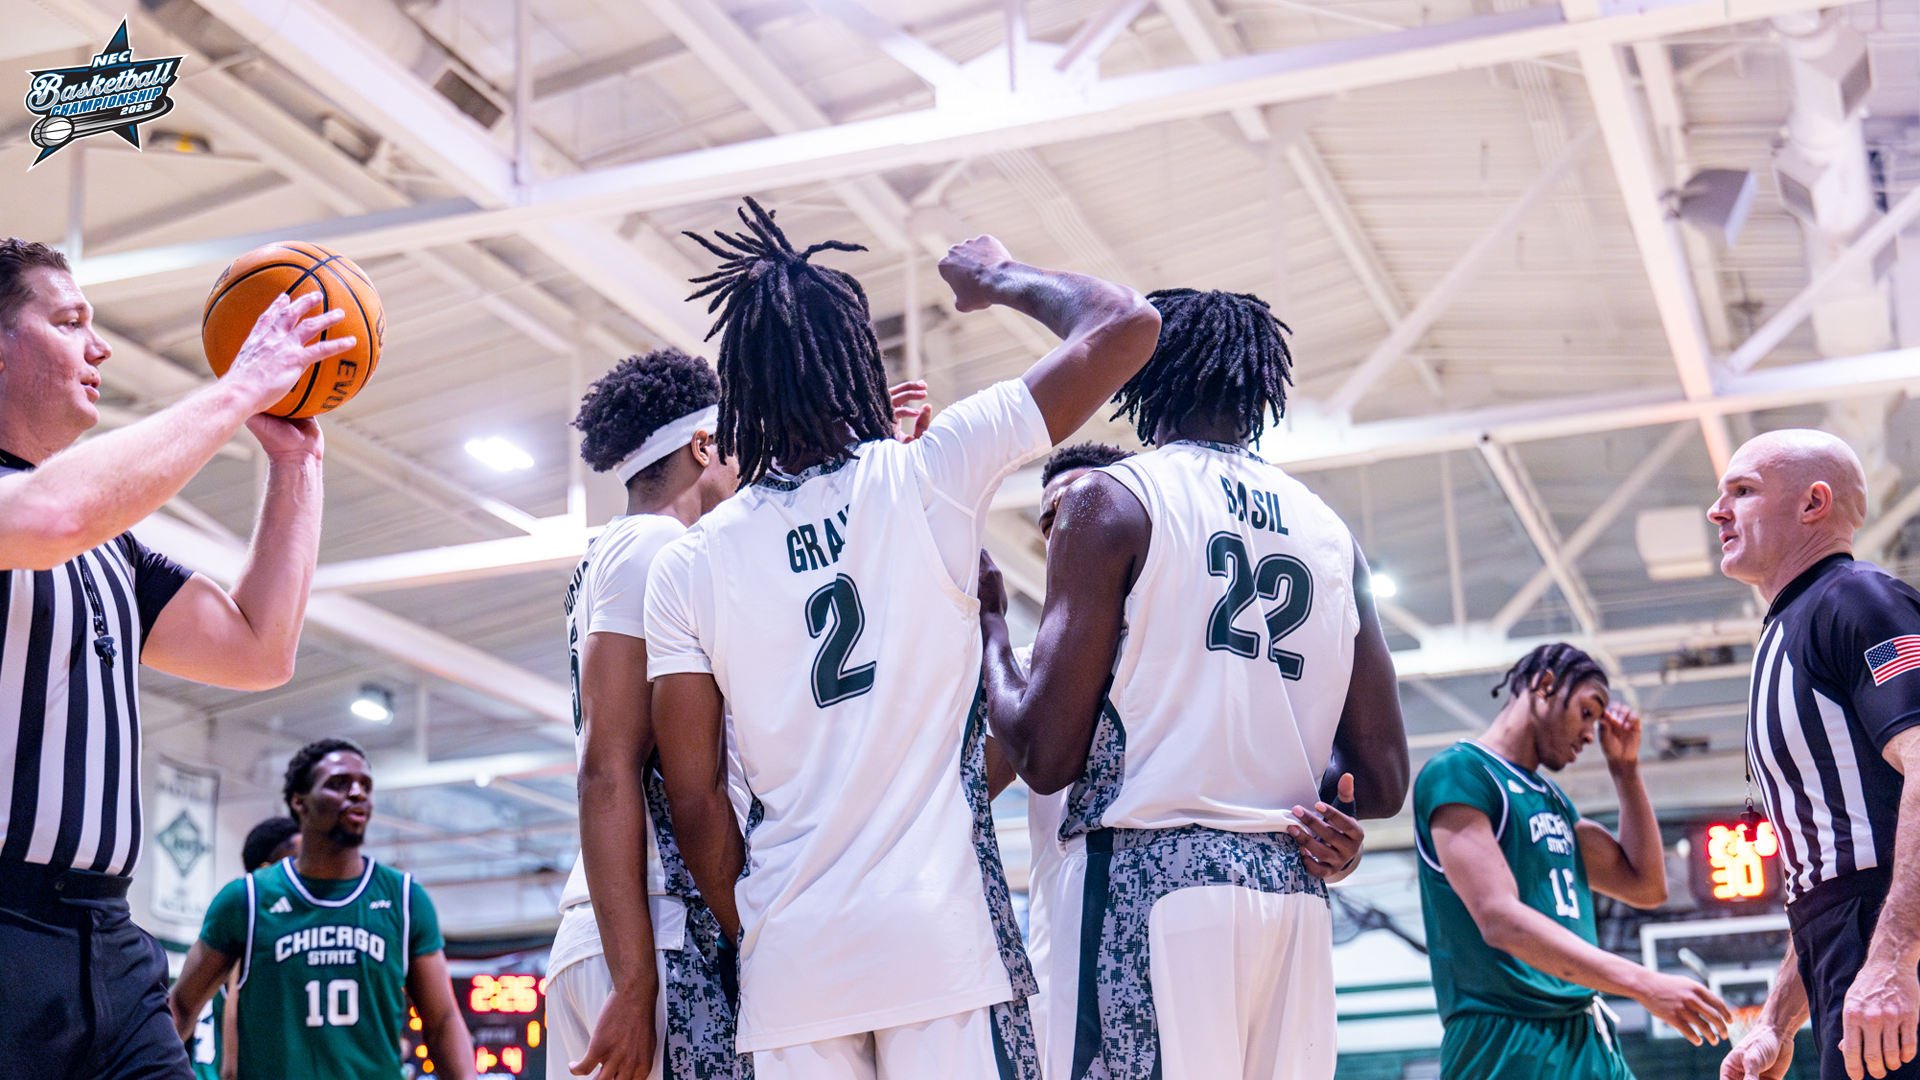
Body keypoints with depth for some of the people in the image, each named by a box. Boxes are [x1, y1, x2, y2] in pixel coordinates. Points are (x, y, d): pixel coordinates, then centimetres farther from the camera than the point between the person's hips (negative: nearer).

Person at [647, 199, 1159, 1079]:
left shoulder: (686, 566, 5)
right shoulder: (929, 476, -2)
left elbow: (695, 801, 5)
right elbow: (1125, 324, 4)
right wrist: (1000, 278, 20)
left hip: (790, 954, 3)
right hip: (940, 935, -2)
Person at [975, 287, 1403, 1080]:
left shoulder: (1111, 500, 0)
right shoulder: (1330, 532, 16)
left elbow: (1046, 755, -5)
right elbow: (1381, 782, 12)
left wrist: (986, 628, 11)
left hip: (1148, 880, -6)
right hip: (1294, 894, 6)